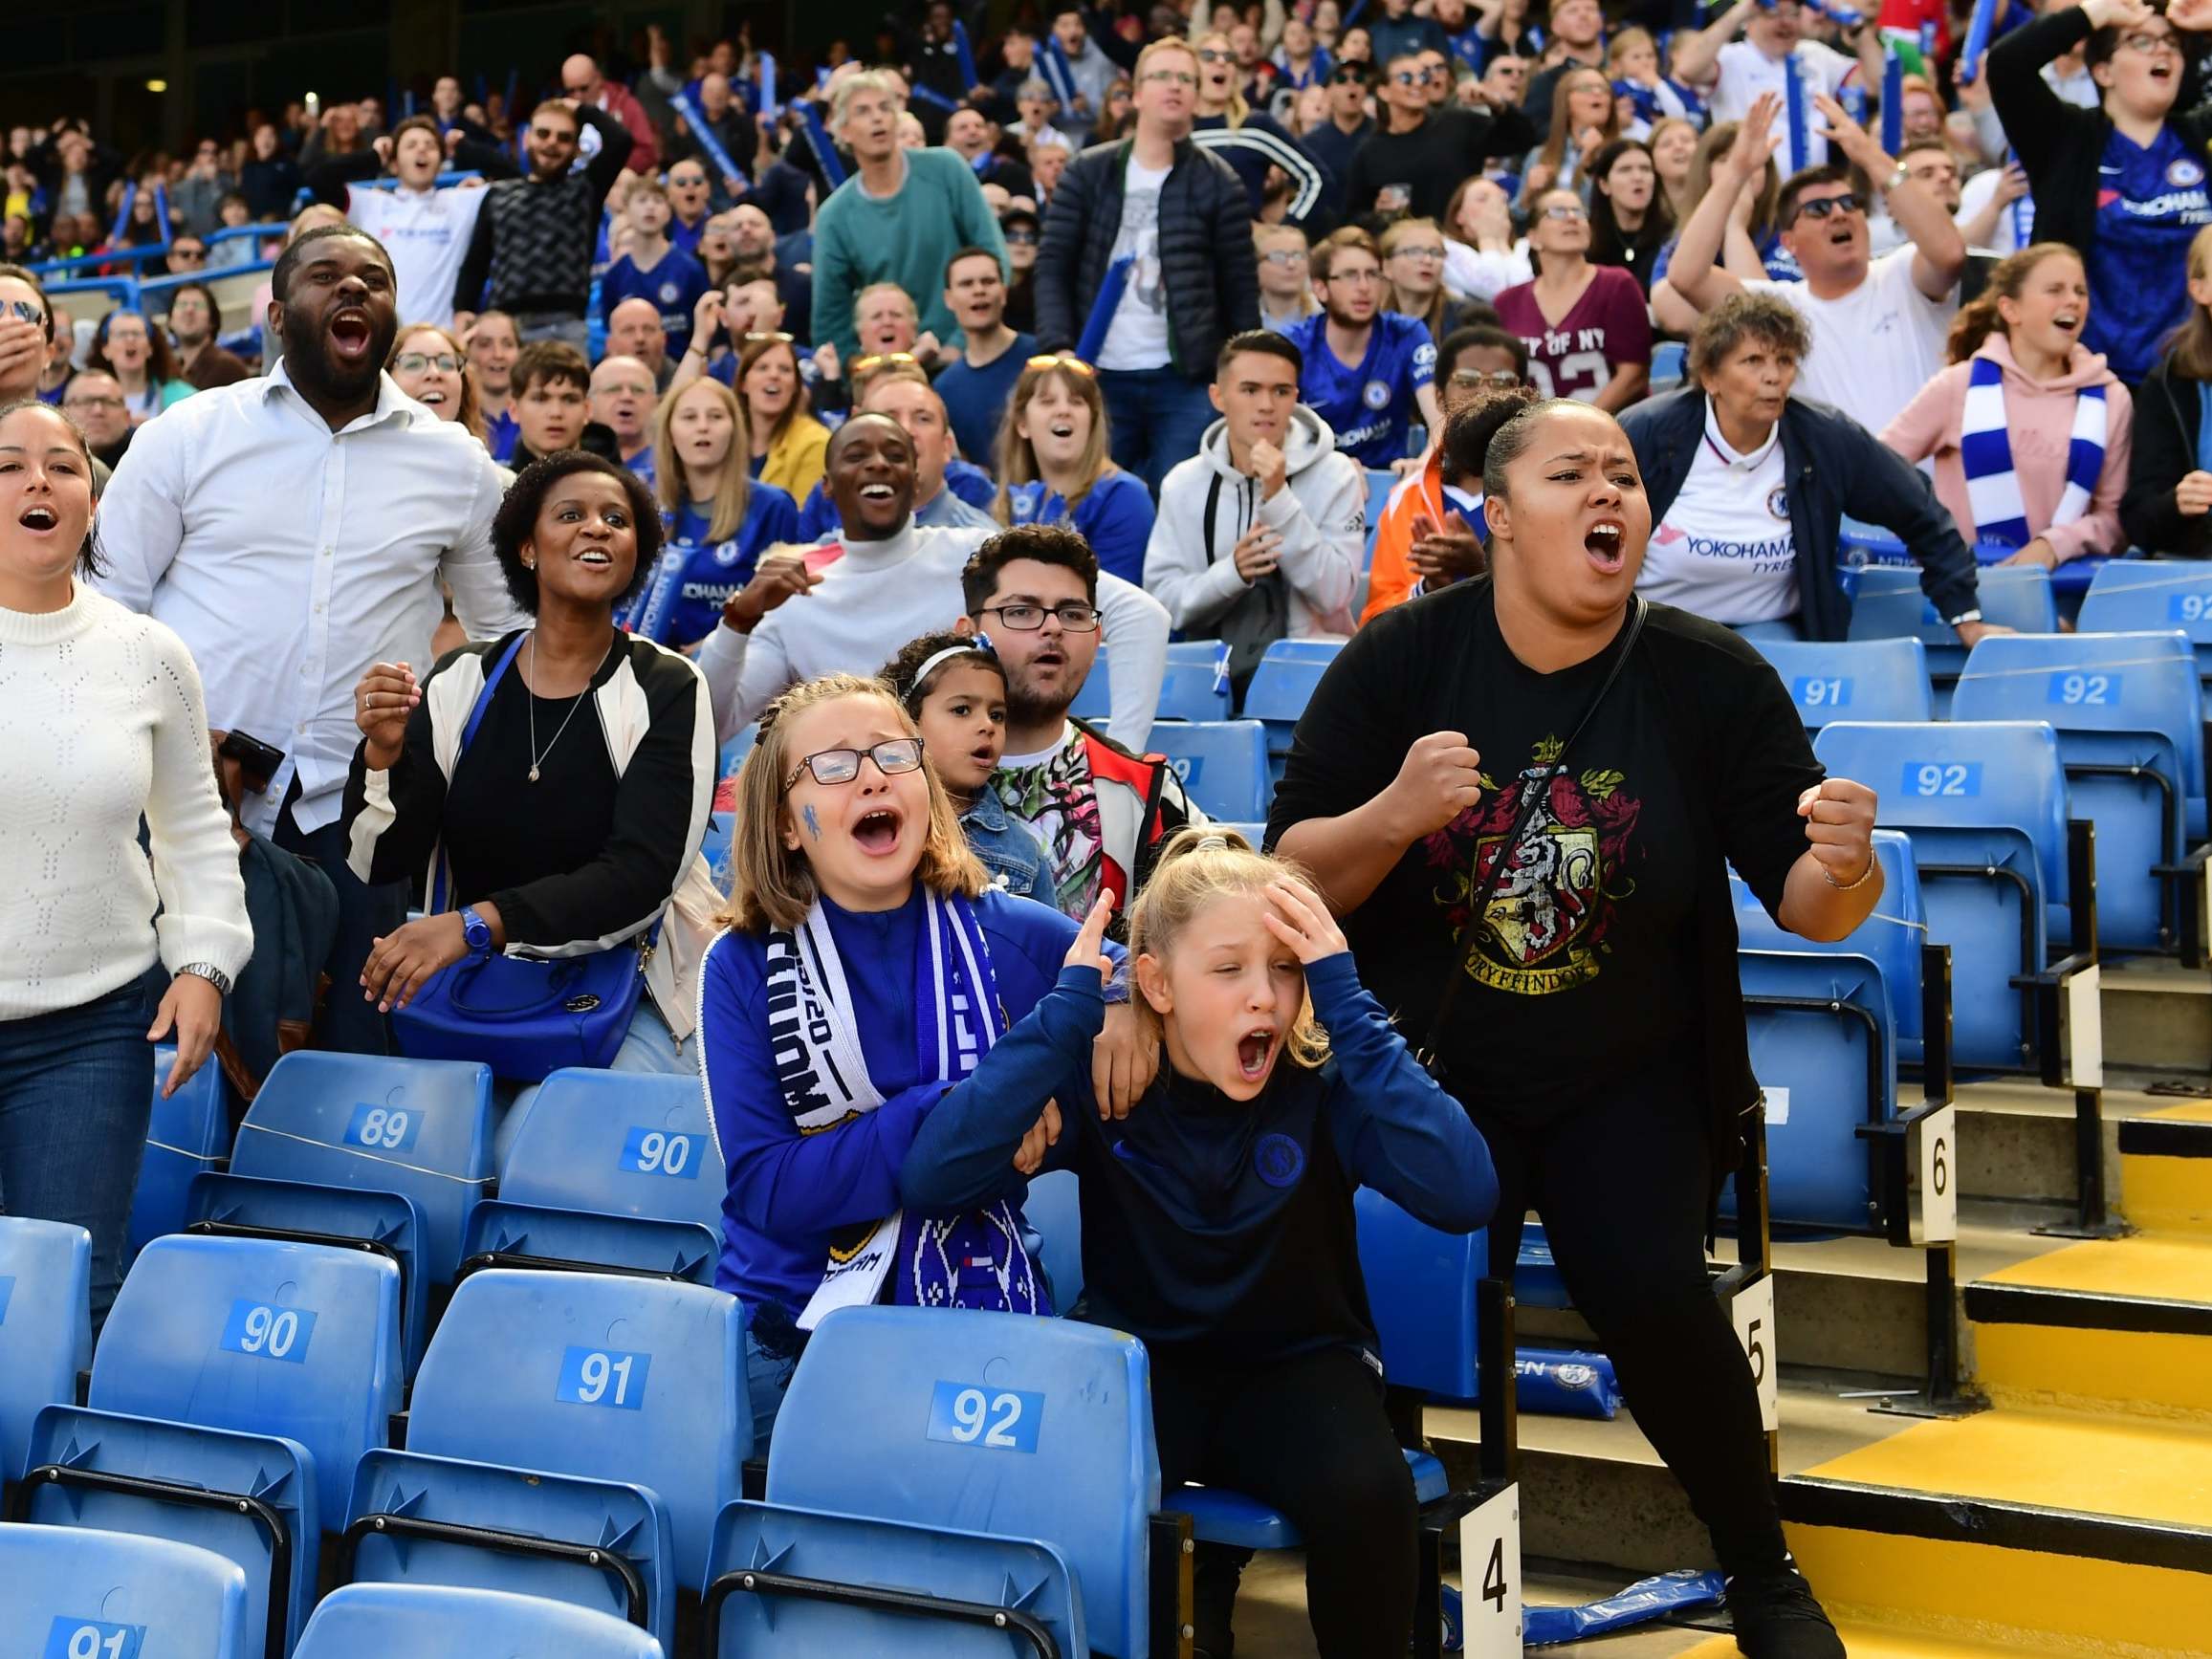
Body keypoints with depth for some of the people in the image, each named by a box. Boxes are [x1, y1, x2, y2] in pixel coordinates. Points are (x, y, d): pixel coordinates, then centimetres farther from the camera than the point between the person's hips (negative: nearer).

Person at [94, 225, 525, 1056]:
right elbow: (103, 603, 4)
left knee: (352, 1063, 3)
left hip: (357, 809, 1)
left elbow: (503, 626, 18)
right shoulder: (190, 433, 3)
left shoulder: (456, 464, 7)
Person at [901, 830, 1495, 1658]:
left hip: (1296, 1364, 0)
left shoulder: (1326, 1079, -14)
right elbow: (932, 1178, -25)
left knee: (1364, 1496, -33)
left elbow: (1466, 1197, -31)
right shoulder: (1100, 1077, -11)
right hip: (1142, 1361, 1)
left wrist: (1348, 1004, -31)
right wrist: (1068, 1010, -27)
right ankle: (1186, 1588, 1)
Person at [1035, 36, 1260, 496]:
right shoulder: (1088, 173, 6)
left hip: (1186, 381, -1)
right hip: (1100, 375, 1)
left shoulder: (1218, 183, 3)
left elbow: (1241, 287, 3)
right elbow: (1053, 266, 3)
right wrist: (1058, 349, -10)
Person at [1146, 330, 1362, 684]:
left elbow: (1334, 595, -11)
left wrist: (1278, 499, -17)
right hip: (1216, 666, 2)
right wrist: (1231, 572, -19)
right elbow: (1162, 598, -1)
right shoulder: (1184, 484, 5)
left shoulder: (1334, 475, -1)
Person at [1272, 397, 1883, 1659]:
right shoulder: (1400, 663, -7)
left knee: (1651, 1291, -23)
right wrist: (1392, 814, -27)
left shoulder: (1713, 680, -7)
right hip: (1432, 1068, 0)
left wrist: (1845, 868, -30)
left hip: (1630, 1080, 0)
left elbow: (1802, 902, -6)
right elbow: (1293, 880, -7)